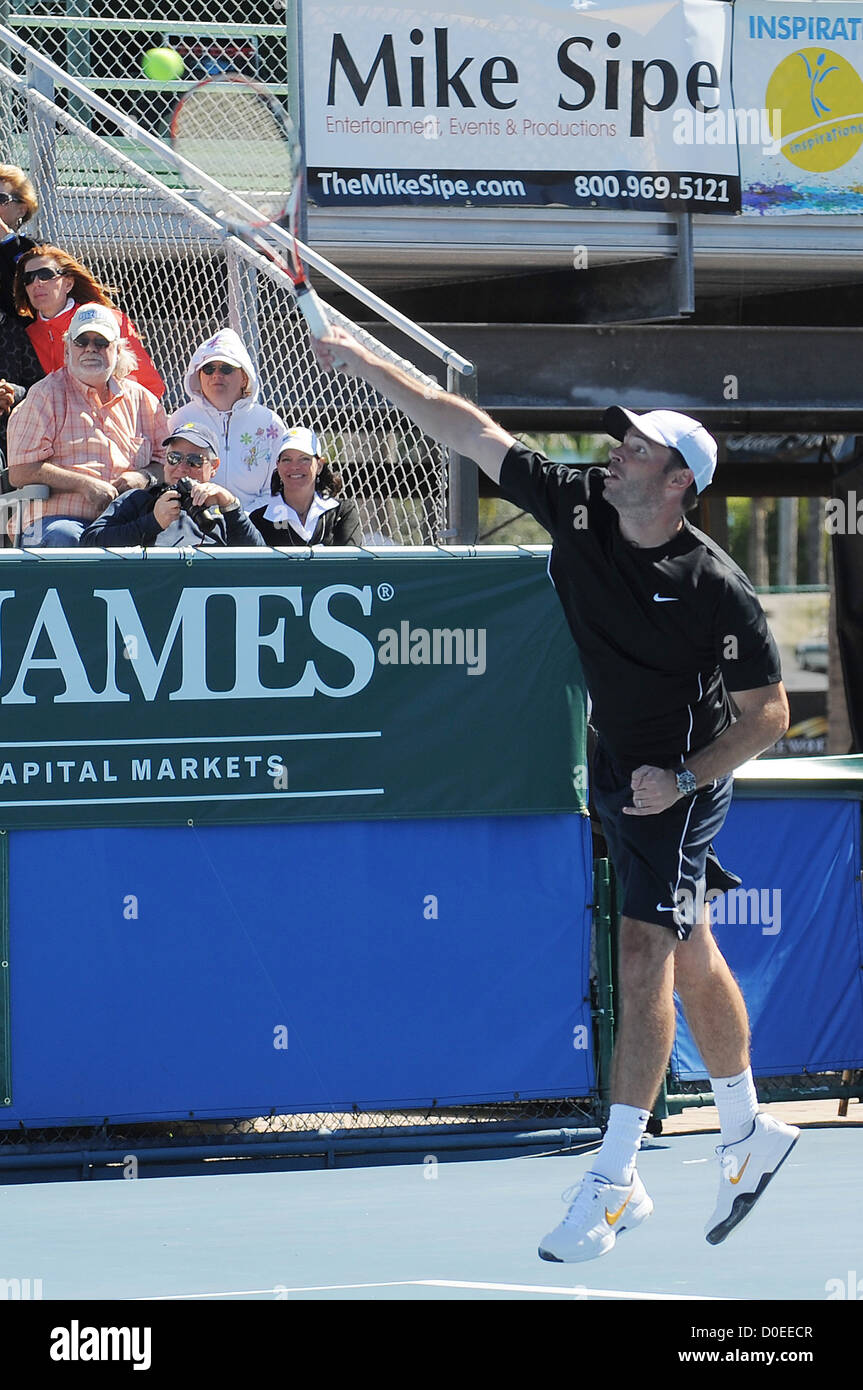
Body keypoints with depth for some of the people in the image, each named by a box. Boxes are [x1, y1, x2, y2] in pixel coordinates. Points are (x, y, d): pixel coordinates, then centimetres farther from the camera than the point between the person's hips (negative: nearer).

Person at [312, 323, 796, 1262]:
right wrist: (367, 366, -9)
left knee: (645, 959, -13)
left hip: (681, 785, -7)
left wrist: (682, 780, -21)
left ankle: (612, 1183, -13)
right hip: (619, 770, 7)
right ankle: (748, 1134, 33)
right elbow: (473, 434, -6)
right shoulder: (577, 507, -6)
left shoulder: (715, 588, -20)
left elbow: (769, 713, -13)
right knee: (692, 962, 18)